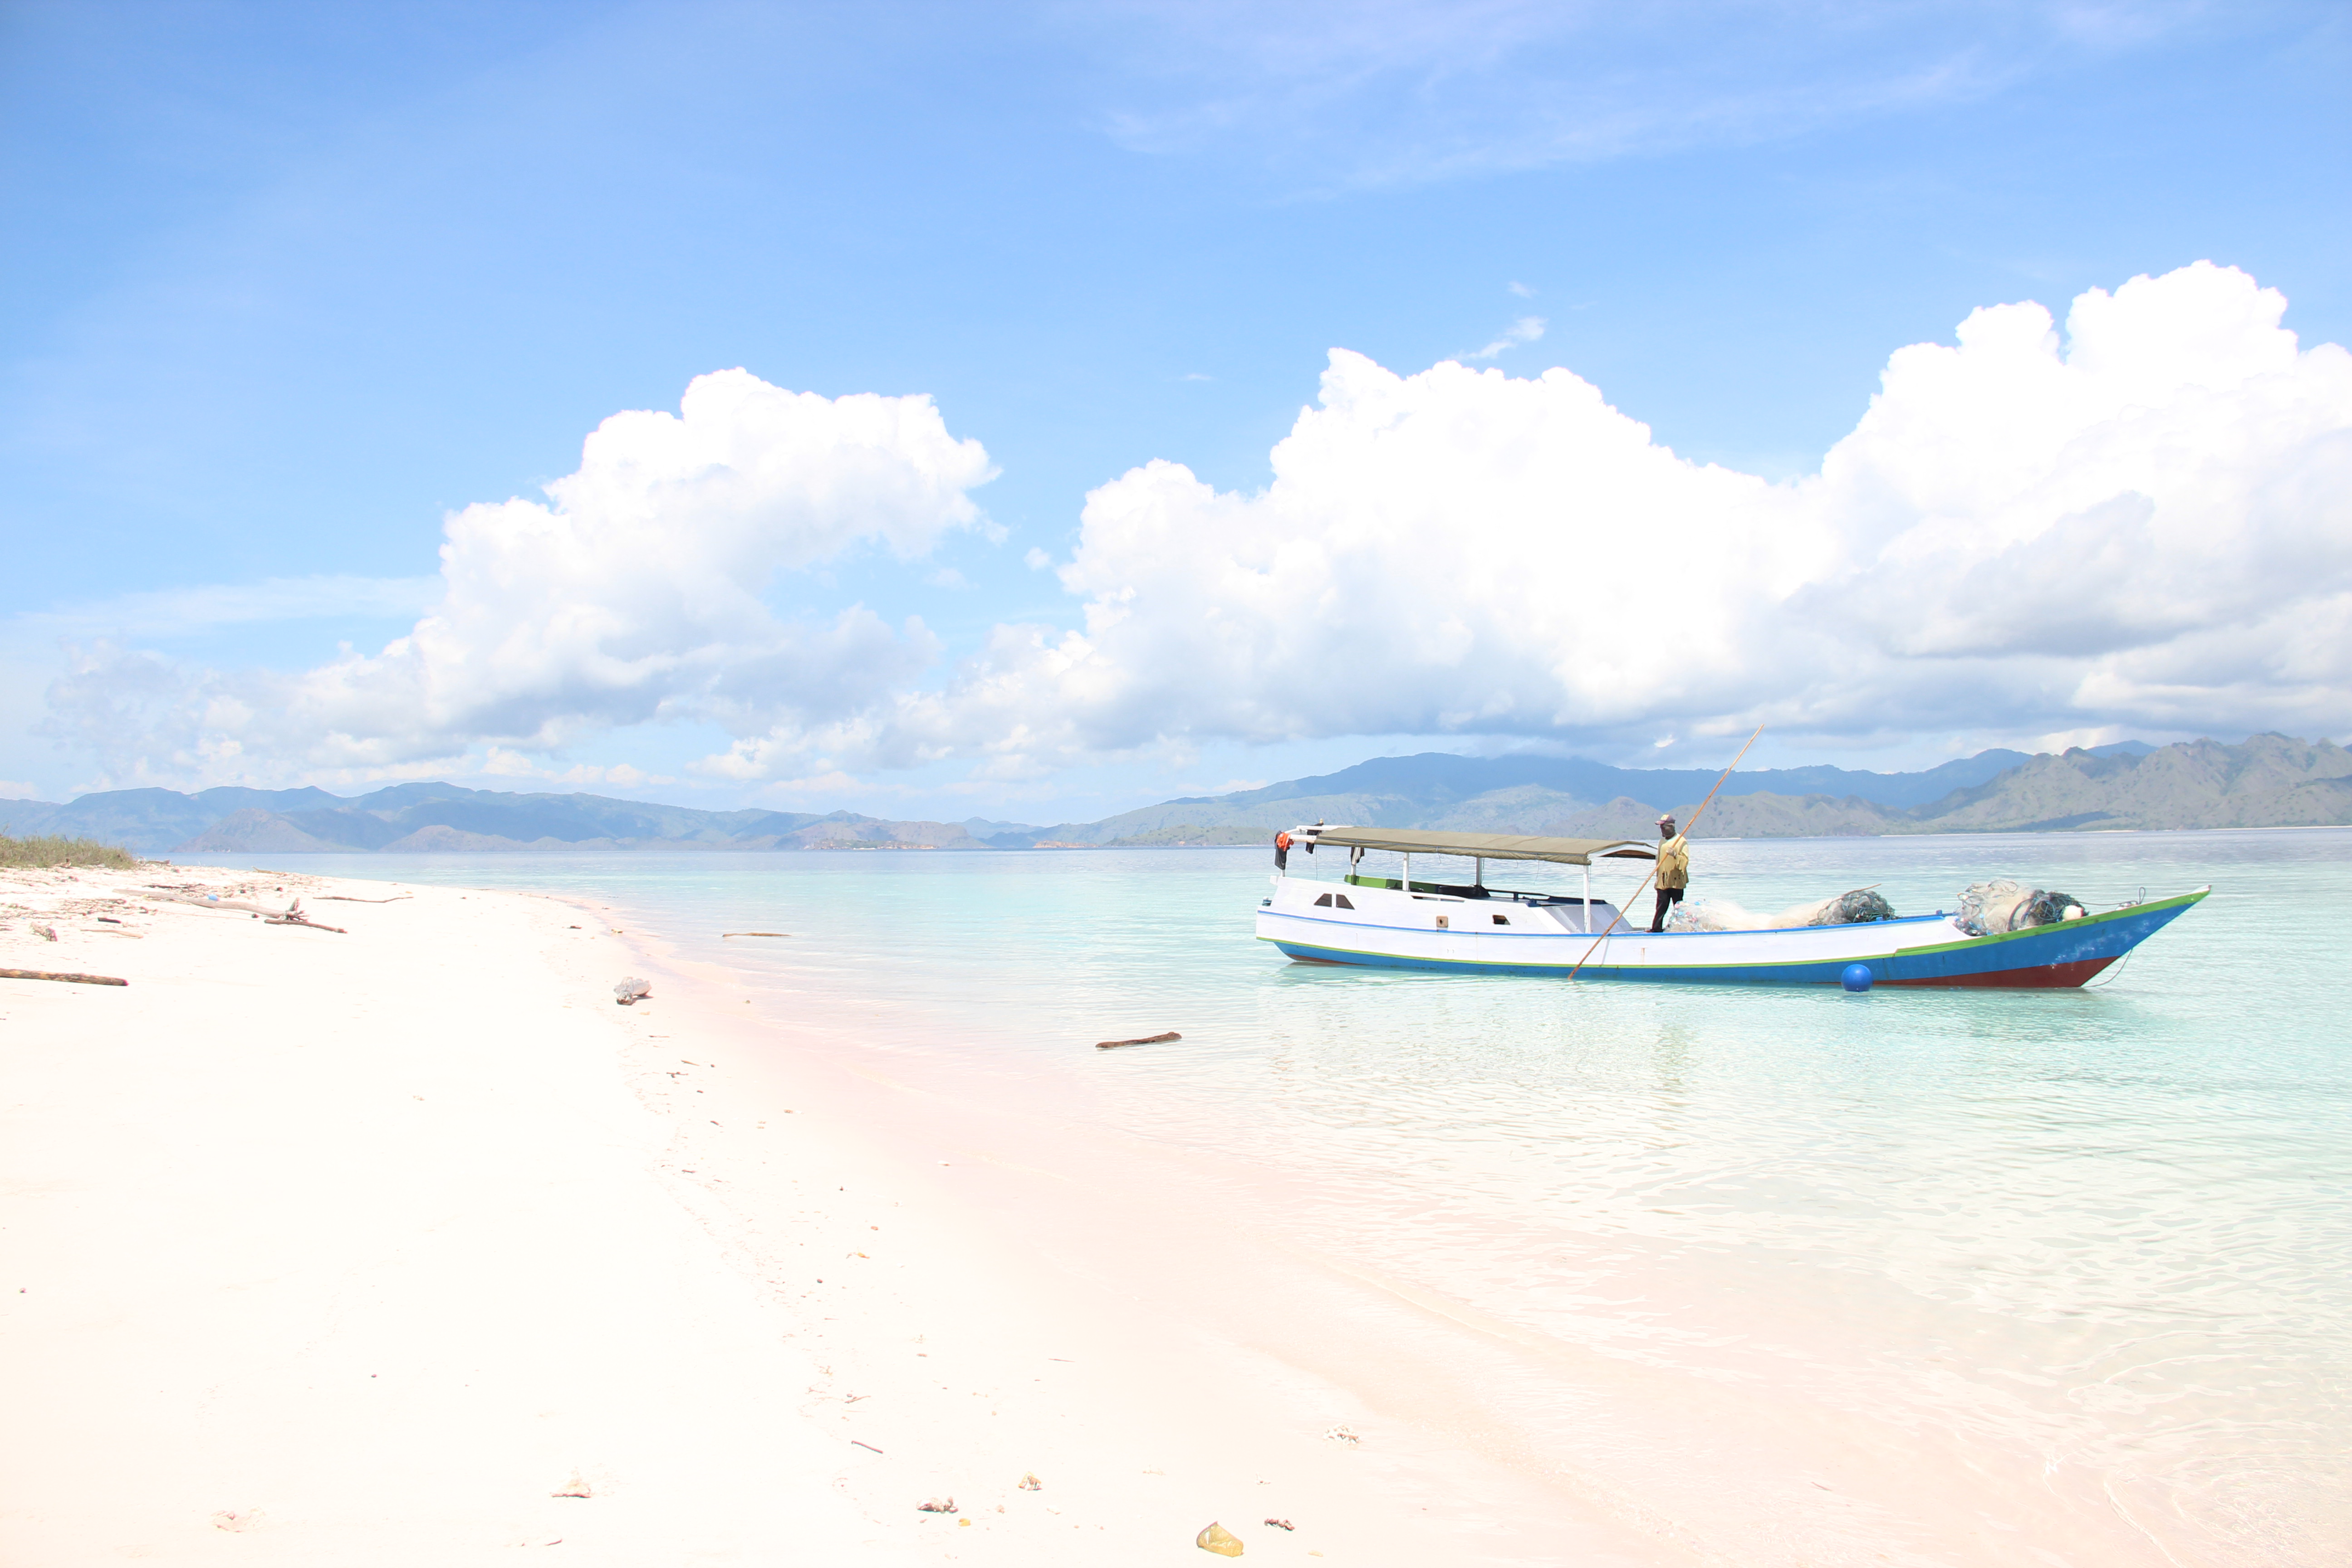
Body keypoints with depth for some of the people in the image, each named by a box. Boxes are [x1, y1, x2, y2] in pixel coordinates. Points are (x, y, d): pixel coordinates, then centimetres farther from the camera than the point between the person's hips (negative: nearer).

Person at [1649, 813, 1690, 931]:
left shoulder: (1681, 841, -5)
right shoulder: (1662, 841, 16)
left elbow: (1685, 861, -12)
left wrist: (1675, 855, -30)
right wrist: (1658, 880, 21)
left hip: (1676, 882, -5)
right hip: (1663, 882, 5)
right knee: (1661, 907, -1)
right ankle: (1656, 929, -3)